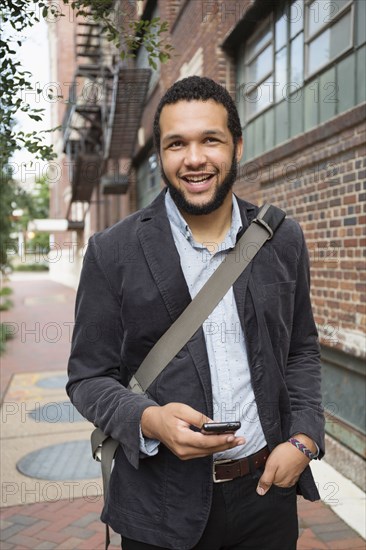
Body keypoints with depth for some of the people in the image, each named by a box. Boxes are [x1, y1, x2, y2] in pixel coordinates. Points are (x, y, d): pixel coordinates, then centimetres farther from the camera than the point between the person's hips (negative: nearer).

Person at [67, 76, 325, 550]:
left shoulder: (283, 240, -1)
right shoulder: (113, 252, -10)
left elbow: (301, 350, 8)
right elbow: (88, 377, -5)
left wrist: (304, 439, -5)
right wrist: (149, 419, -23)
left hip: (268, 489, 3)